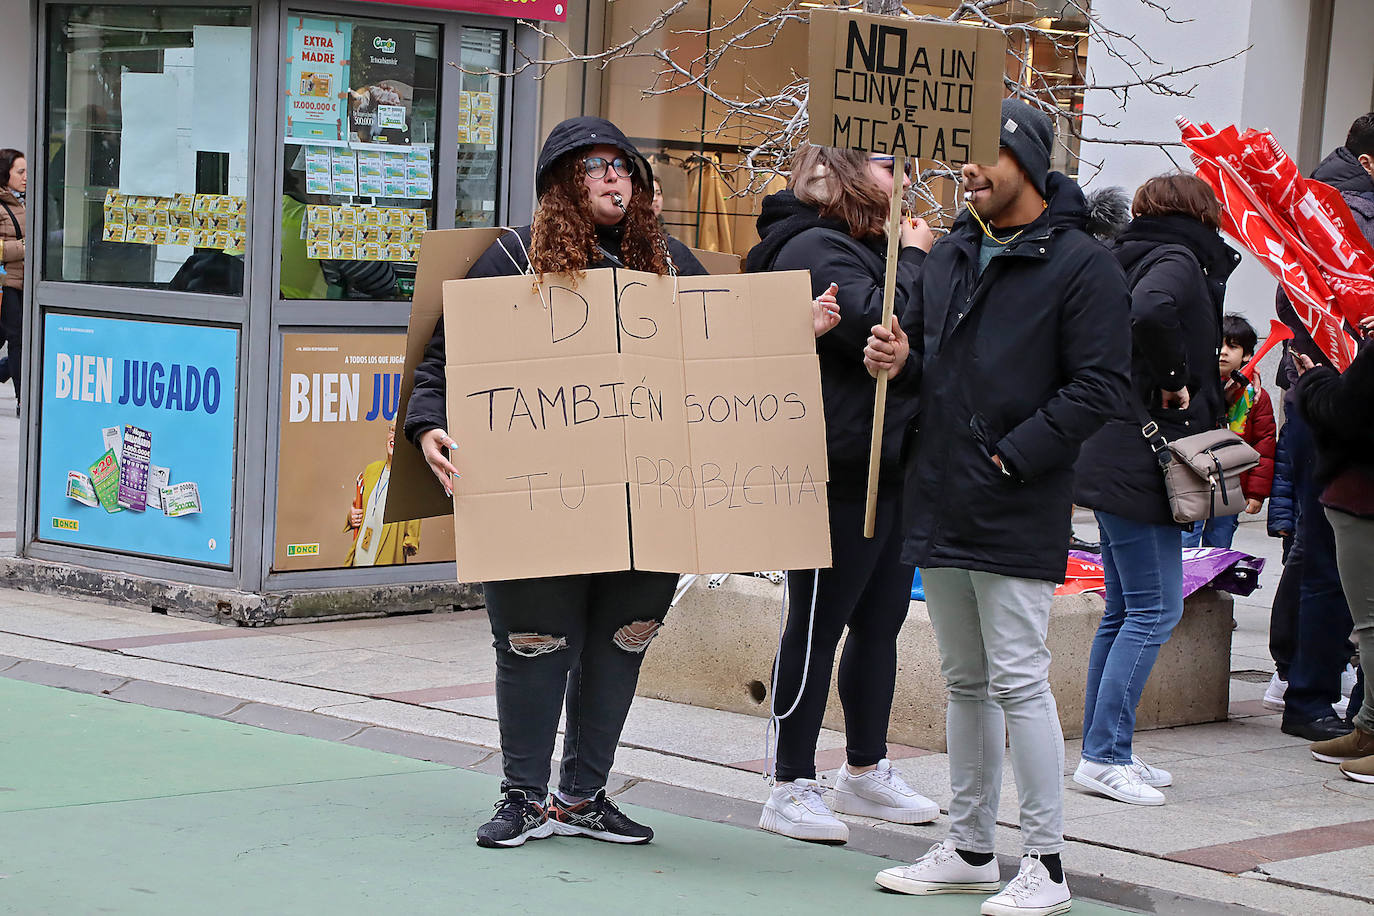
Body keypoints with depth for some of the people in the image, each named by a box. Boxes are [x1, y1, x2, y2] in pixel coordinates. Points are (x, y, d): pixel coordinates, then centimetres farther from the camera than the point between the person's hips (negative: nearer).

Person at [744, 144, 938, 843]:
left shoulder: (865, 247, 21)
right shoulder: (815, 249, -11)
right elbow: (878, 325, -24)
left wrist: (915, 254, 7)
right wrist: (913, 259, -11)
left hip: (889, 465, 10)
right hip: (843, 471, -10)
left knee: (880, 622, 16)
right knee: (818, 627, -4)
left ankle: (865, 771, 29)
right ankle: (790, 789, 3)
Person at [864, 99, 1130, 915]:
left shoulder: (1082, 263, -8)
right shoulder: (950, 255, 15)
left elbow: (1101, 385, -13)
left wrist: (1014, 455, -18)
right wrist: (900, 361, 0)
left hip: (1018, 512, -8)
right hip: (939, 504, 8)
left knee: (1019, 681, -7)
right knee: (965, 682, 15)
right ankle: (971, 849, 24)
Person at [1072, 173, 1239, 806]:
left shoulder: (1131, 257, 14)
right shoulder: (1179, 261, -12)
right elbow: (1150, 313, -32)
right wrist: (1174, 381, -18)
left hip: (1115, 461, 10)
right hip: (1139, 461, -10)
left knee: (1124, 610, 14)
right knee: (1154, 611, -7)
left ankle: (1104, 750, 18)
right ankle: (1104, 758, -7)